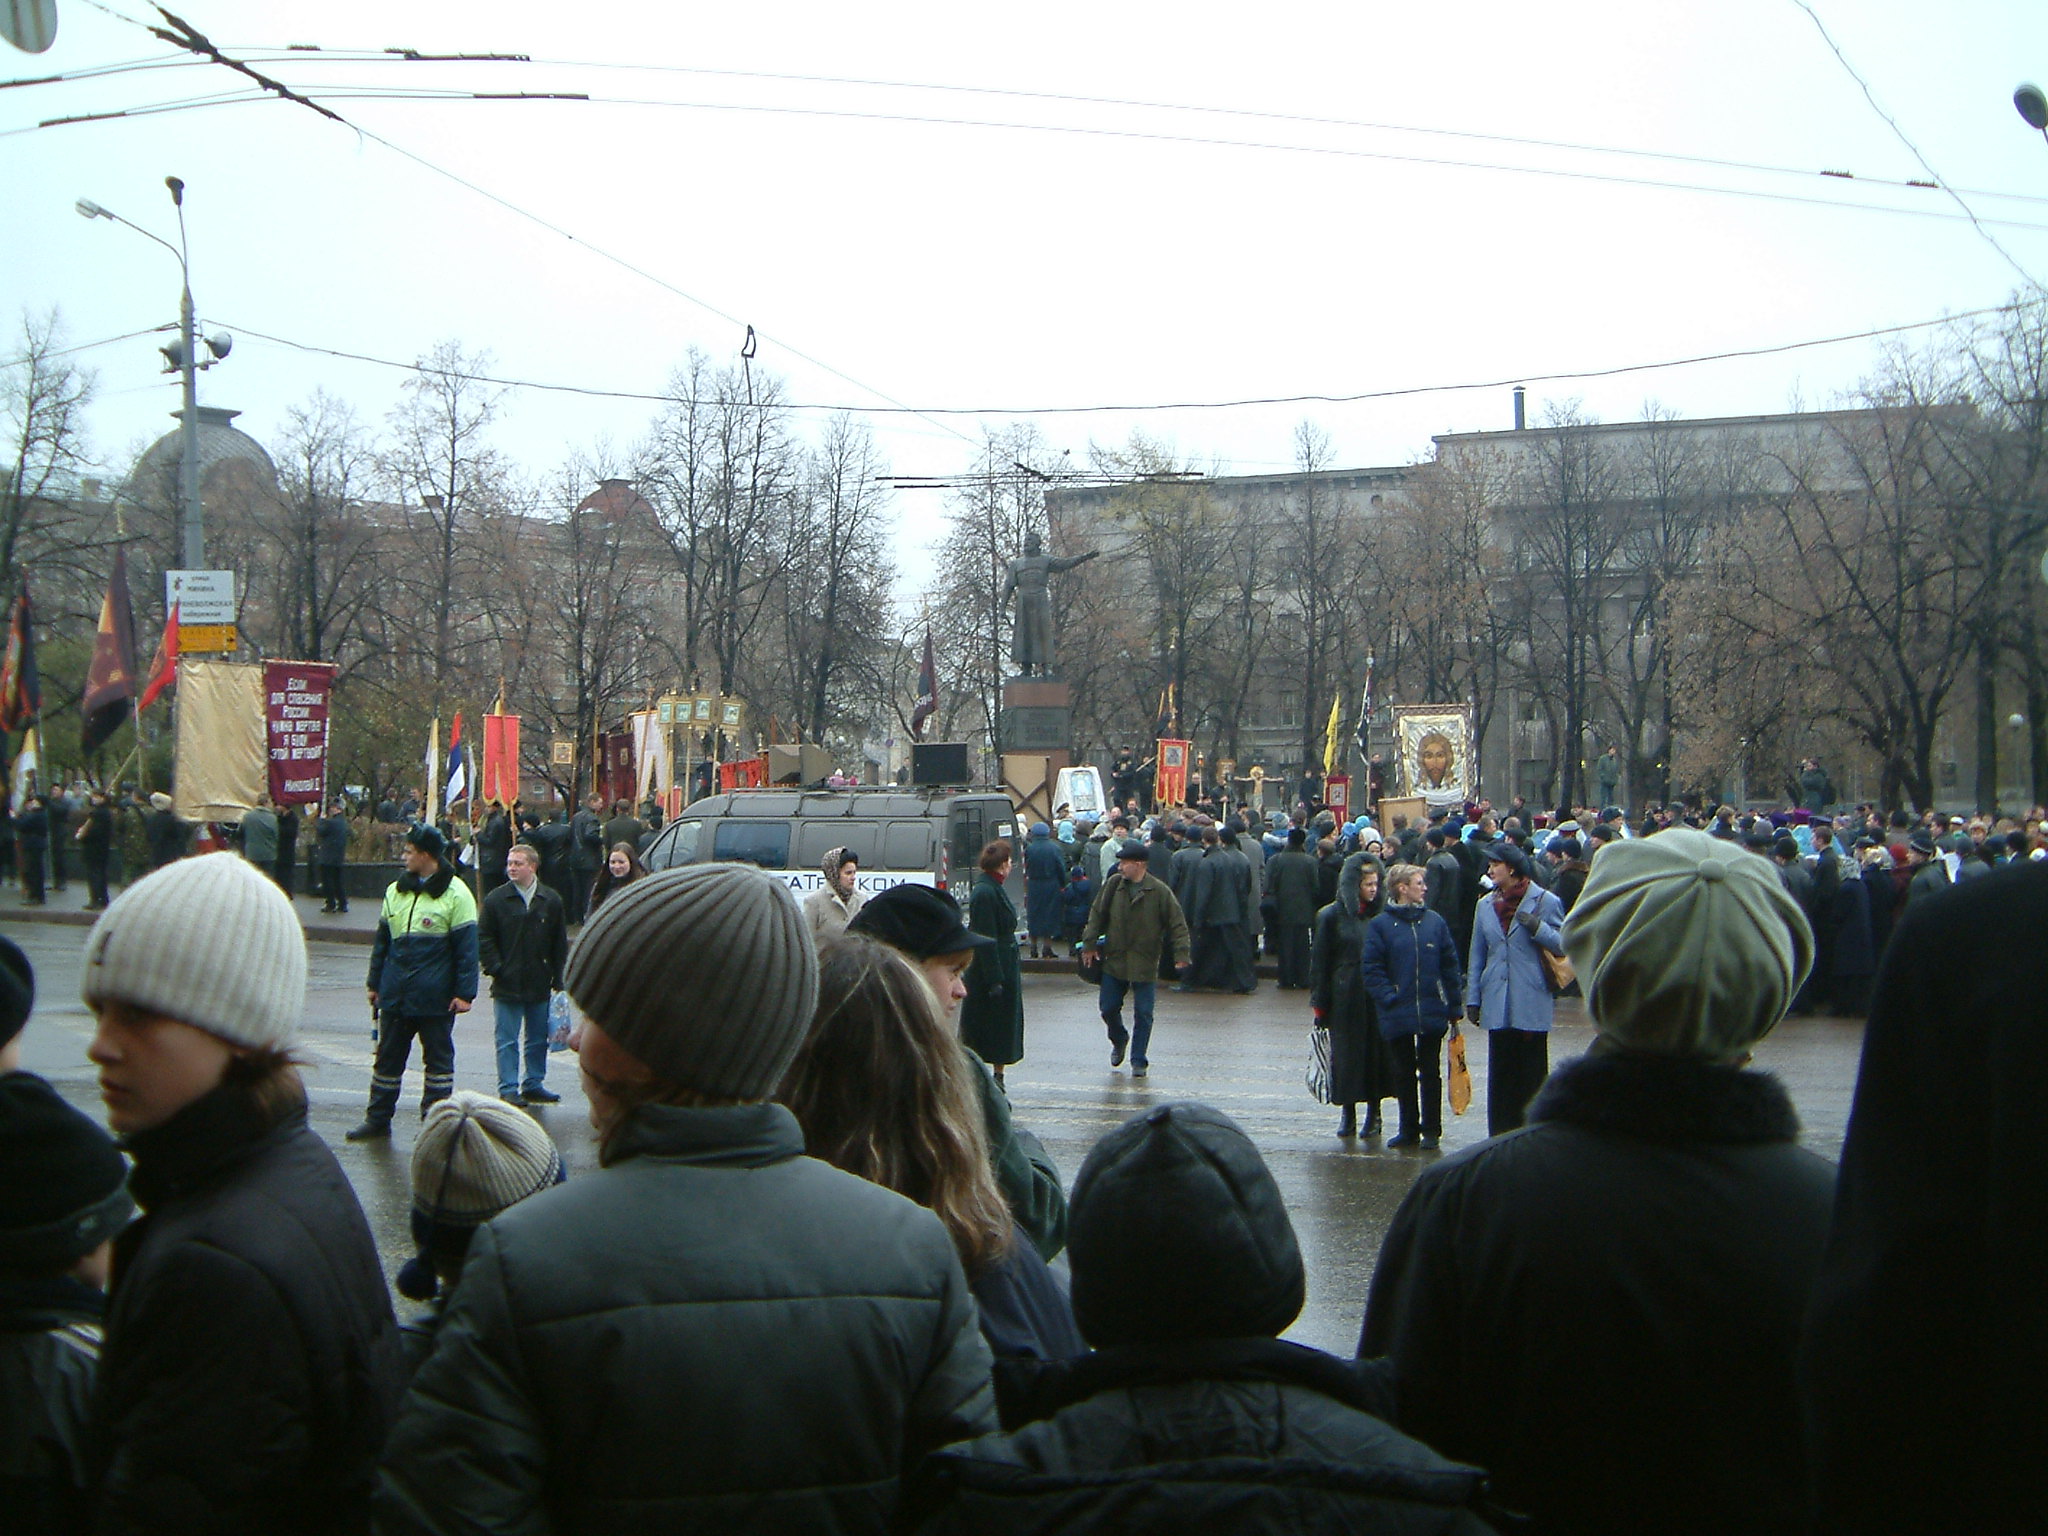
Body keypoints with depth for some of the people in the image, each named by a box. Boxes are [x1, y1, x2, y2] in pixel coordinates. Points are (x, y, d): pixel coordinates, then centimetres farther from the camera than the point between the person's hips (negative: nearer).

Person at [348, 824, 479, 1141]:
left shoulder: (455, 894, -7)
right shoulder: (395, 891, 12)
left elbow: (466, 946, -9)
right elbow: (382, 942, 17)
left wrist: (464, 993, -14)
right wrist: (375, 984, 14)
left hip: (436, 1000, -5)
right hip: (395, 996, 6)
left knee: (438, 1060, 5)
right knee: (387, 1058, 10)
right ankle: (377, 1121, 19)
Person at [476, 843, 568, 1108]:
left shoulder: (551, 900, 4)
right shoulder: (496, 899, -1)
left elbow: (560, 943, 8)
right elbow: (483, 938, 1)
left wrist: (558, 980, 4)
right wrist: (495, 968, -9)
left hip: (540, 985, 2)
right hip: (507, 985, -2)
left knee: (538, 1039, 10)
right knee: (507, 1041, 0)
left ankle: (533, 1084, 21)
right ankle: (508, 1089, 5)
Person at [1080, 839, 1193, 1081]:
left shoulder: (1160, 891, -10)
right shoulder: (1113, 884, -1)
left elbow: (1177, 925, -7)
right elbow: (1097, 915, 7)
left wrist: (1181, 954, -14)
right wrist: (1089, 943, 3)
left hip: (1145, 964, -3)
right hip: (1114, 960, 3)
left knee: (1143, 1014, 1)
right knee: (1108, 1007, 9)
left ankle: (1139, 1061, 13)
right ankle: (1119, 1041, 38)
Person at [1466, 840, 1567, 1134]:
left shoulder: (1545, 902, 0)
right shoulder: (1486, 906, 13)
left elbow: (1563, 945, 0)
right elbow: (1477, 958, 15)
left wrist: (1537, 928, -15)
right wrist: (1473, 998, 9)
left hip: (1531, 1004, -4)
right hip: (1498, 1005, 4)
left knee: (1532, 1074, 0)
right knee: (1500, 1074, 5)